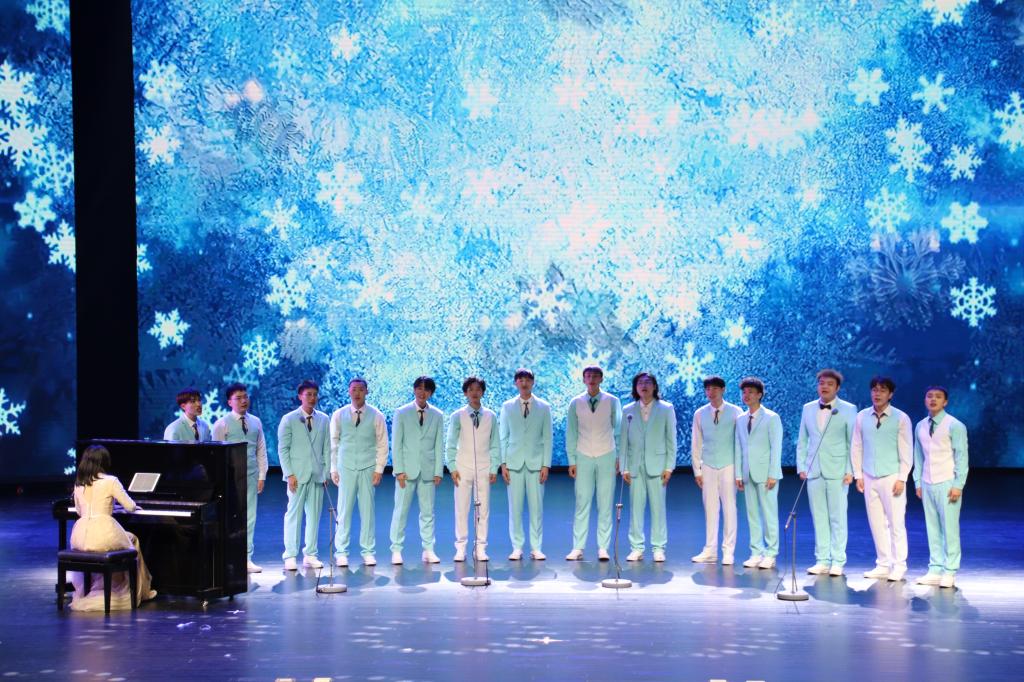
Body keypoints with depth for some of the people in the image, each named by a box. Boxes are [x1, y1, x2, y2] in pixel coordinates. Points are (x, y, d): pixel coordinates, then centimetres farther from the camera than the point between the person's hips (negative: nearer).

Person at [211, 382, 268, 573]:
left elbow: (261, 451, 11)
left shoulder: (255, 422, 9)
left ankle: (246, 559, 12)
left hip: (250, 476, 4)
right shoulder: (222, 424, -3)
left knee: (249, 518, 6)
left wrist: (262, 476, 6)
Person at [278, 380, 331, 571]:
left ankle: (310, 555, 10)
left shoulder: (323, 420, 10)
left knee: (314, 516, 4)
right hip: (297, 475, -3)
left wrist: (326, 472, 4)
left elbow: (327, 448, 11)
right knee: (293, 515, -3)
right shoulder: (289, 420, 1)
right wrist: (289, 474, -9)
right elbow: (283, 449, -1)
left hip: (317, 475, 3)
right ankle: (290, 556, 2)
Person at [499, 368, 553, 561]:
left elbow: (547, 438, 4)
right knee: (515, 507, 0)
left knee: (536, 507, -1)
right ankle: (517, 548, 6)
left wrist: (546, 465, -2)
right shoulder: (507, 407, 8)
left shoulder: (544, 407, 6)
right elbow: (503, 437, 7)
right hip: (514, 463, 1)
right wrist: (503, 463, -1)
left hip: (536, 463, 0)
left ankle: (536, 548, 5)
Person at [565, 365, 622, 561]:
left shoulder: (612, 402, 2)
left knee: (605, 504, 0)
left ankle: (603, 548, 4)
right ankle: (578, 548, 0)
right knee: (582, 503, -2)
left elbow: (618, 430, 5)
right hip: (583, 457, 0)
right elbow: (571, 433, 7)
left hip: (606, 457, 0)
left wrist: (619, 457, 1)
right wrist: (572, 460, 3)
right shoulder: (576, 403, 5)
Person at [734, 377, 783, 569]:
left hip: (766, 474, -5)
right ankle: (756, 553, 11)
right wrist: (738, 474, 8)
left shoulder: (771, 418, -3)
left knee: (769, 515, -2)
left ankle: (770, 555, 2)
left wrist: (773, 475, -12)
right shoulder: (740, 419, 13)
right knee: (752, 515, 6)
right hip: (748, 474, 5)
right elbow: (738, 449, 13)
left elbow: (776, 448, -7)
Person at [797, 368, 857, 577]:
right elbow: (802, 441, 14)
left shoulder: (848, 410, 1)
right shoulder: (808, 409, 11)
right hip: (813, 471, 3)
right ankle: (822, 560, 10)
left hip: (837, 472, -3)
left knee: (837, 518, -1)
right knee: (819, 518, 5)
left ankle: (837, 562, 5)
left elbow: (853, 443, -1)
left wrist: (850, 471, -7)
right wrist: (801, 466, 5)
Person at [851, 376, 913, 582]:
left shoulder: (901, 418, -4)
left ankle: (899, 566, 5)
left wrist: (901, 479, -9)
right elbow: (856, 447, 10)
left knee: (896, 523, -2)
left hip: (891, 478, -3)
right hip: (869, 478, 4)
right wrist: (858, 475, 5)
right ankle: (883, 565, 14)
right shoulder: (862, 417, 6)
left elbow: (906, 451, -4)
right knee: (876, 523, 7)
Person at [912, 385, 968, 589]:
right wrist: (918, 482, 10)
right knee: (932, 528, 7)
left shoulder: (954, 426, -6)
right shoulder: (921, 426, 10)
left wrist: (958, 485, -12)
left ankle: (949, 572, 2)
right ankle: (935, 570, 11)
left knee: (949, 528, -3)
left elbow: (961, 457, -8)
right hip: (928, 484, 5)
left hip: (947, 484, -5)